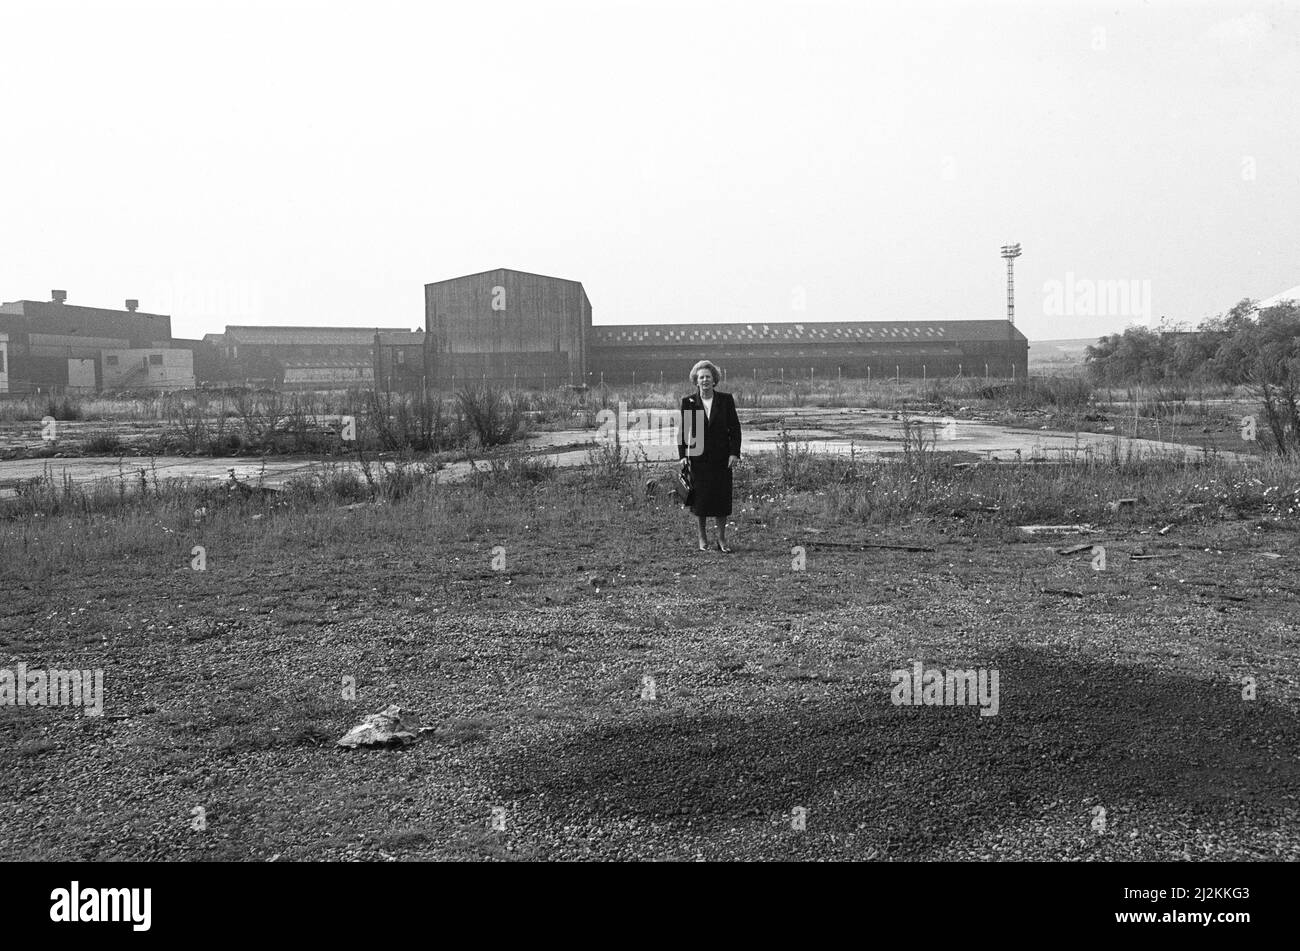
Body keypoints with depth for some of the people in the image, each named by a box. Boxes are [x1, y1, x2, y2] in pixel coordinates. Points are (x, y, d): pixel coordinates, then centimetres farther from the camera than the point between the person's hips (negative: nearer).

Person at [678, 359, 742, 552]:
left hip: (721, 458, 0)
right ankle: (703, 538, 19)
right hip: (698, 458, 0)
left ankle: (722, 538, 15)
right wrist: (682, 455, -5)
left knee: (722, 498, 2)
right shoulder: (688, 402, 0)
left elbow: (735, 428, 2)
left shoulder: (726, 399, 1)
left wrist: (734, 453, -6)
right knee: (700, 499, 4)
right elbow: (683, 430, 3)